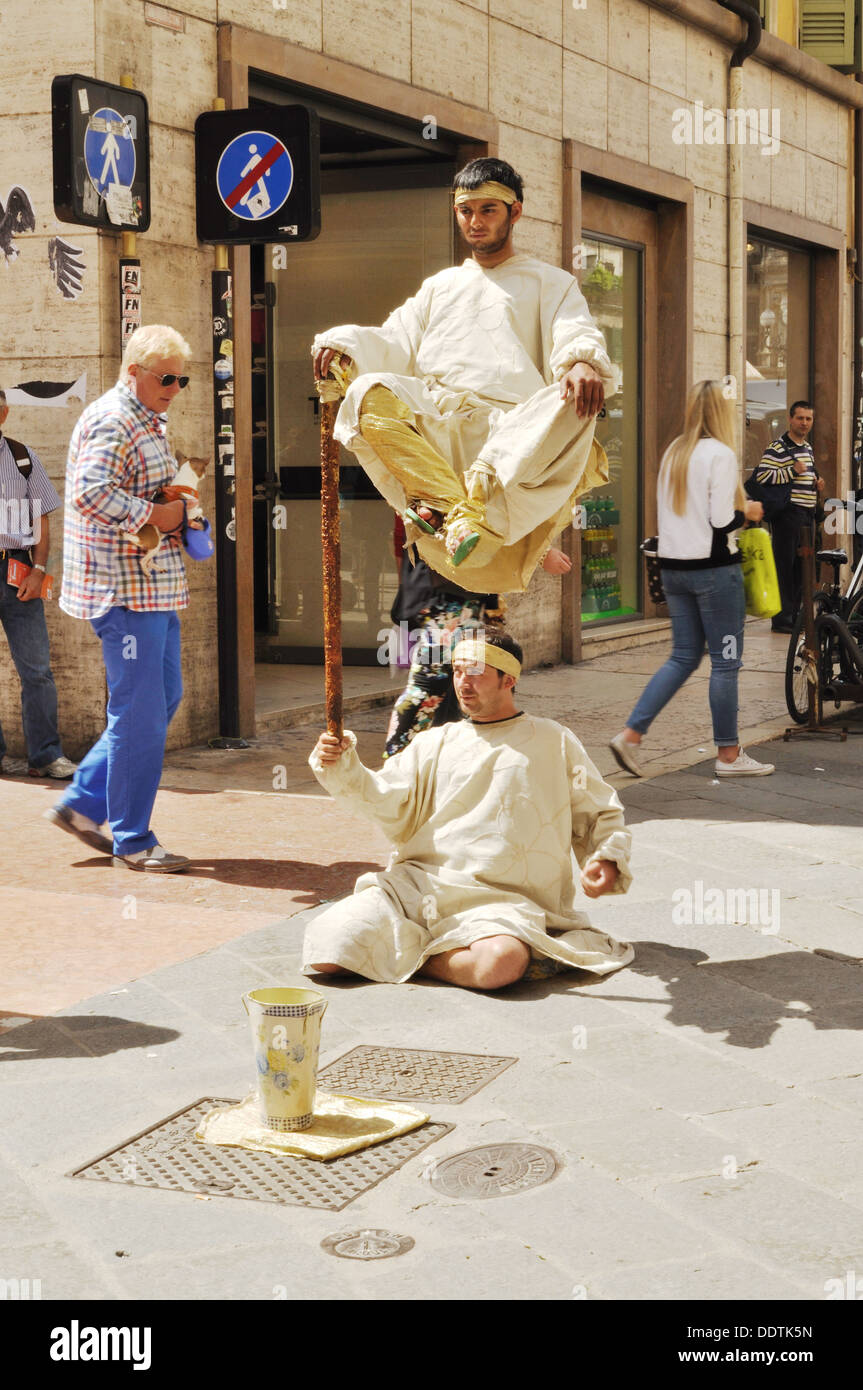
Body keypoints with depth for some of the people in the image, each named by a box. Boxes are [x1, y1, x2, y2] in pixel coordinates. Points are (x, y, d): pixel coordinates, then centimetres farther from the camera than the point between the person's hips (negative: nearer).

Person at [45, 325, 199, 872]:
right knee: (140, 713, -5)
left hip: (154, 586, 11)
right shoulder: (112, 421, -13)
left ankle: (83, 801, 21)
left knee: (163, 698, 15)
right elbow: (90, 493, -27)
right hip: (125, 587, -11)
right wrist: (153, 515, -19)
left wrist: (179, 507, 14)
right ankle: (132, 840, 4)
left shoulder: (147, 423, 20)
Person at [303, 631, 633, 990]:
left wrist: (608, 859, -4)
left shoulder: (553, 741, 15)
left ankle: (417, 956, -8)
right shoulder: (434, 743, 20)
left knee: (499, 964, -38)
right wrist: (341, 767, -9)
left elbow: (600, 814, 16)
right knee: (326, 952, -20)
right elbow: (386, 802, 9)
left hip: (500, 900, -2)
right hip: (416, 884, 2)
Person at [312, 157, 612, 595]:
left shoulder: (550, 282, 22)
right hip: (433, 419, 3)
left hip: (514, 427, -3)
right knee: (368, 395, -29)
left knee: (573, 405, -36)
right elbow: (397, 342, 18)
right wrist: (342, 345, -4)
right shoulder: (440, 286, 32)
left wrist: (583, 362, -24)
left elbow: (575, 334, 2)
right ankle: (458, 508, -42)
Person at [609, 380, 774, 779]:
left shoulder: (673, 453, 10)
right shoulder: (720, 454, -12)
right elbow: (722, 522, -17)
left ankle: (630, 734, 4)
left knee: (683, 657, 13)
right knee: (725, 661, 3)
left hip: (673, 566, 7)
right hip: (713, 567, -7)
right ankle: (728, 754, 10)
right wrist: (747, 512, 3)